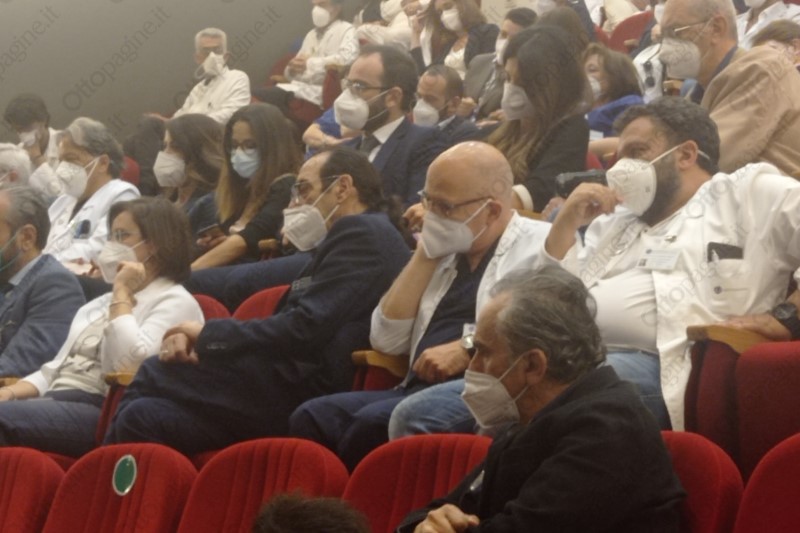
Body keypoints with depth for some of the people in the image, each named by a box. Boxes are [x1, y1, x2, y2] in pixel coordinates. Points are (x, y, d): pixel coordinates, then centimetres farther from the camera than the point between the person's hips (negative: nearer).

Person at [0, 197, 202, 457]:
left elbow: (130, 362, -15)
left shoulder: (175, 303, 2)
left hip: (103, 413, -8)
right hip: (54, 402, 8)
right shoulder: (101, 303, 29)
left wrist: (121, 293, -4)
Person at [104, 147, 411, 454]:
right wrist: (197, 338, 3)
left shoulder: (363, 233, -5)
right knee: (143, 416, -5)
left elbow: (305, 329, -16)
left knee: (152, 376, -12)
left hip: (308, 391, -9)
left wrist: (209, 334, -5)